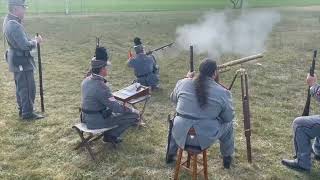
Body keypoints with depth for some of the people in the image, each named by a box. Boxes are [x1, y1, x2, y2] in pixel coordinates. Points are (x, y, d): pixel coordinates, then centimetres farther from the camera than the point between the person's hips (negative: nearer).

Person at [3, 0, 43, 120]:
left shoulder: (9, 21, 7)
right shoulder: (14, 25, -24)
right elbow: (25, 45, -25)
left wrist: (32, 40, 2)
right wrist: (35, 41, -8)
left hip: (17, 61, 10)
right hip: (22, 62, -10)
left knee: (21, 88, 18)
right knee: (28, 88, -1)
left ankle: (22, 110, 29)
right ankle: (27, 113, 8)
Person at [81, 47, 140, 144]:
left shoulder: (86, 81, 1)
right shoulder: (101, 86, -27)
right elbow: (116, 107, -24)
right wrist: (132, 110, -9)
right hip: (97, 121, -9)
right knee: (134, 115, -5)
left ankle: (109, 133, 20)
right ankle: (111, 135, 5)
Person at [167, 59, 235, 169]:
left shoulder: (182, 83, -1)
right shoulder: (222, 92, -9)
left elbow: (173, 100, 17)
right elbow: (229, 118, 0)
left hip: (181, 135, 3)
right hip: (206, 139, -2)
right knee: (228, 125, 24)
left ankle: (171, 154, 42)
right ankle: (227, 158, 38)